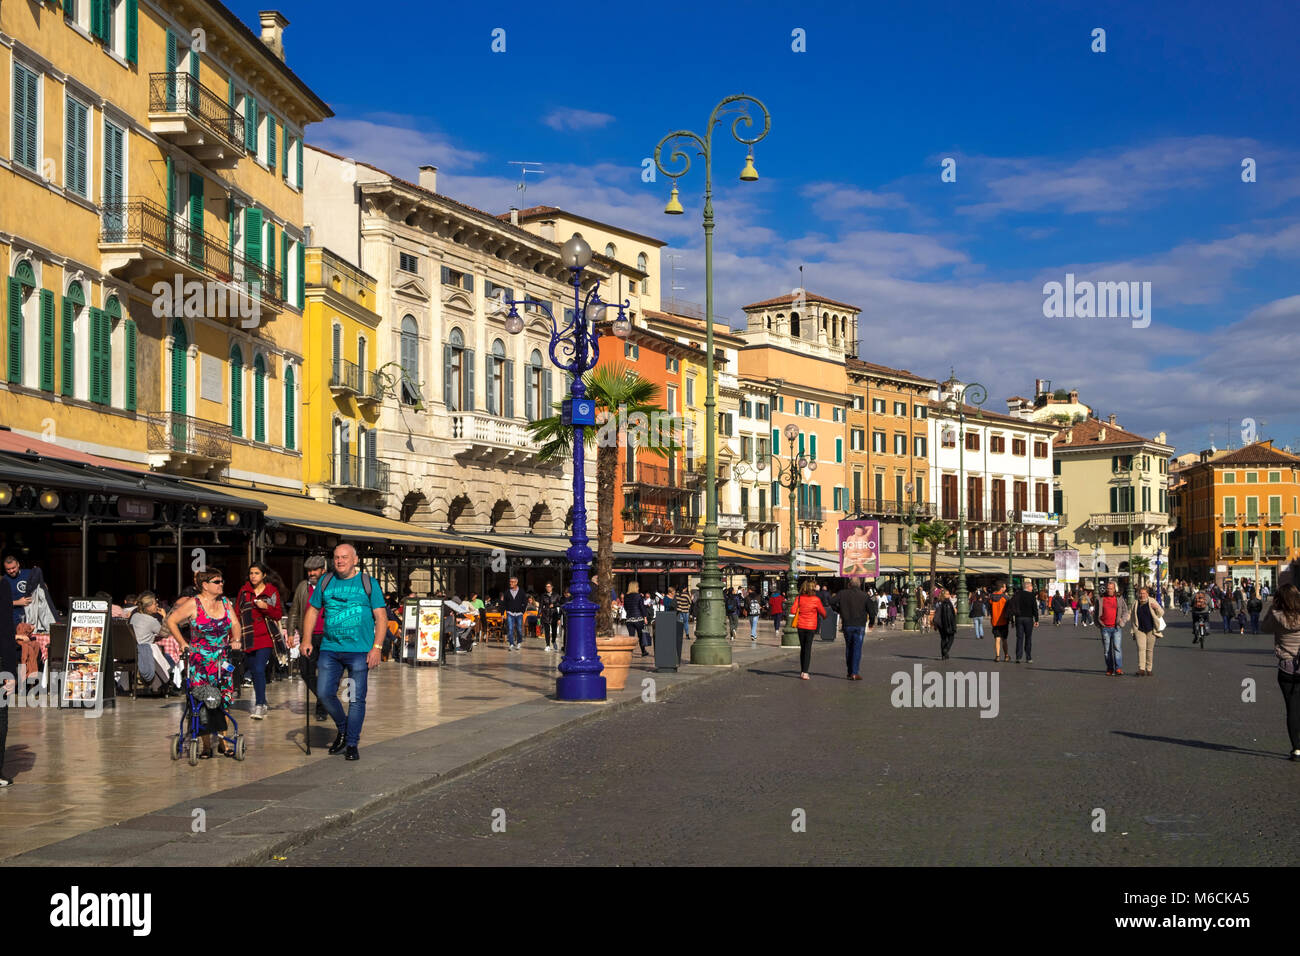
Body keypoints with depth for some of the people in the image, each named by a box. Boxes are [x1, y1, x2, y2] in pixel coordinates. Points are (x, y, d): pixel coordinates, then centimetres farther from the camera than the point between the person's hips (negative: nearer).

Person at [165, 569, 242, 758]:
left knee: (223, 700, 1)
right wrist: (182, 643, -5)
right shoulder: (193, 604, -7)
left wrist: (236, 640, -10)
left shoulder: (225, 602, 7)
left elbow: (235, 624, 8)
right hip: (199, 660, -4)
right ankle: (206, 744, 1)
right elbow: (171, 621, -1)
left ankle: (221, 740, 12)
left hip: (222, 661, 4)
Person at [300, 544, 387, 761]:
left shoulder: (368, 583, 1)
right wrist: (307, 639, 5)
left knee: (357, 699, -1)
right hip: (330, 649, 3)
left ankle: (352, 744, 10)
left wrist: (377, 647, -9)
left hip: (359, 650, -3)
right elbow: (313, 610, 17)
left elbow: (380, 617, -1)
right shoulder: (326, 582, 10)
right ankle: (343, 729, 24)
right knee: (324, 693, -1)